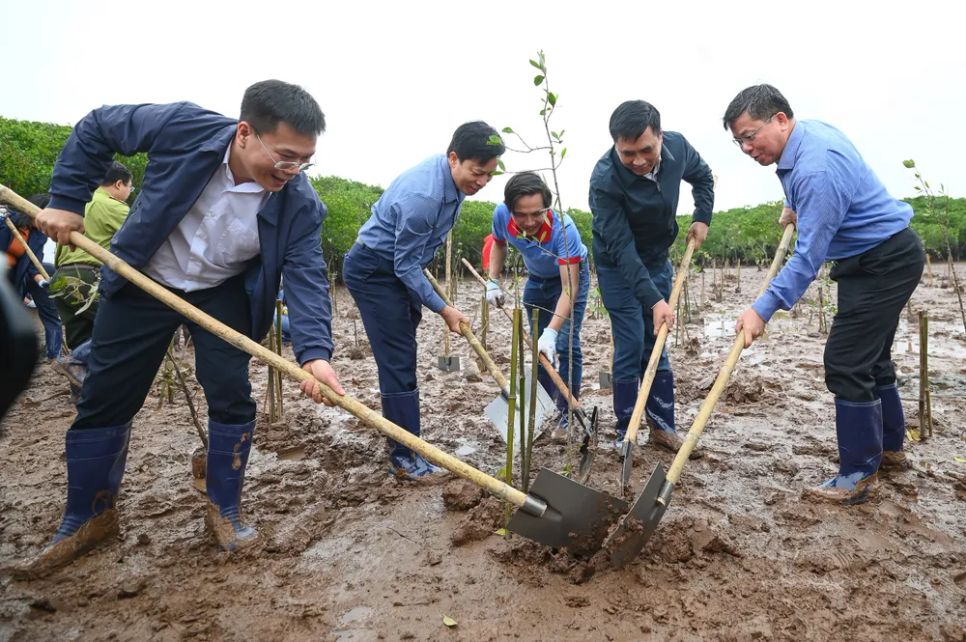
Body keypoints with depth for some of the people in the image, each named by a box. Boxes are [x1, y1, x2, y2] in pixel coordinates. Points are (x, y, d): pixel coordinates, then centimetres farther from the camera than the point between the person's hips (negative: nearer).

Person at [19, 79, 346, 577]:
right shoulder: (181, 127, -27)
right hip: (142, 281, 1)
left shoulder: (299, 202, -25)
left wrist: (314, 351, -43)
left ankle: (224, 510, 15)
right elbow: (96, 128, -9)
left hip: (224, 294, 0)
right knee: (103, 400, 6)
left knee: (232, 397, -7)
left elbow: (307, 275, -28)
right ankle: (88, 518, 25)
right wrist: (67, 199, -13)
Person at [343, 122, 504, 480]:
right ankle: (404, 458, -4)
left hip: (400, 268, 9)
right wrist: (443, 310, -18)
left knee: (402, 357, 12)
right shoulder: (423, 196, -32)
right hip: (373, 271, -9)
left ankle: (401, 443, 22)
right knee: (398, 361, -12)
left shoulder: (454, 177, -4)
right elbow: (405, 266, -24)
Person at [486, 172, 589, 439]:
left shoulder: (564, 229, -41)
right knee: (538, 347, 9)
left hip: (570, 275, -4)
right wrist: (492, 281, -13)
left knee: (565, 345, -14)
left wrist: (551, 332, -50)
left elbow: (569, 288, -41)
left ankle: (566, 414, -2)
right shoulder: (501, 214, -28)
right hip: (536, 279, 5)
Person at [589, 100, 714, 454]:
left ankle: (662, 426, 19)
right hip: (618, 267, -5)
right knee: (630, 347, -7)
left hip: (657, 260, 5)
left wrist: (702, 217, -3)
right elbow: (622, 248, -31)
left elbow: (702, 176, 9)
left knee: (656, 345, 10)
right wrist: (654, 300, -35)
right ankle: (626, 433, 6)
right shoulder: (605, 179, -31)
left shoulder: (677, 146, -16)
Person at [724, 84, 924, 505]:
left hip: (885, 262, -11)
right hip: (882, 257, 11)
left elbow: (809, 257, -30)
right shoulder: (810, 129, 3)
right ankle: (889, 447, 35)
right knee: (871, 357, 19)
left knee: (846, 362, -11)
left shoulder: (817, 170, -29)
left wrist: (763, 309, -32)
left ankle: (859, 475, -1)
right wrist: (797, 207, 17)